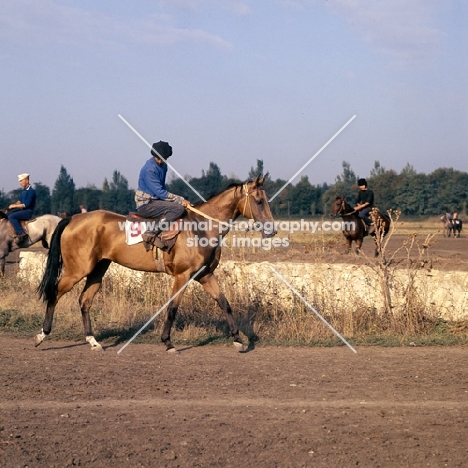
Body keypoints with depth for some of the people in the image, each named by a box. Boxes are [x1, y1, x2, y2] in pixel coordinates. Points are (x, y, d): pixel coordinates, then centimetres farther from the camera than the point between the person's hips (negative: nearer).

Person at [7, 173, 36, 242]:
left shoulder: (31, 191, -16)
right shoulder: (23, 191, 12)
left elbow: (26, 204, -20)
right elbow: (20, 201, 22)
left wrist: (14, 206, -15)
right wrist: (14, 204, 1)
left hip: (28, 211, -10)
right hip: (23, 209, 10)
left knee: (11, 216, -25)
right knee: (8, 214, 8)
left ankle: (21, 234, -29)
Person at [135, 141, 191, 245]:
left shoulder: (163, 165, 9)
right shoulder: (149, 169, -20)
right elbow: (160, 192, -21)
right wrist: (180, 200, -19)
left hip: (156, 200, 10)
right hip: (146, 205, -10)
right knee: (179, 208, -24)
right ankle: (152, 233, -30)